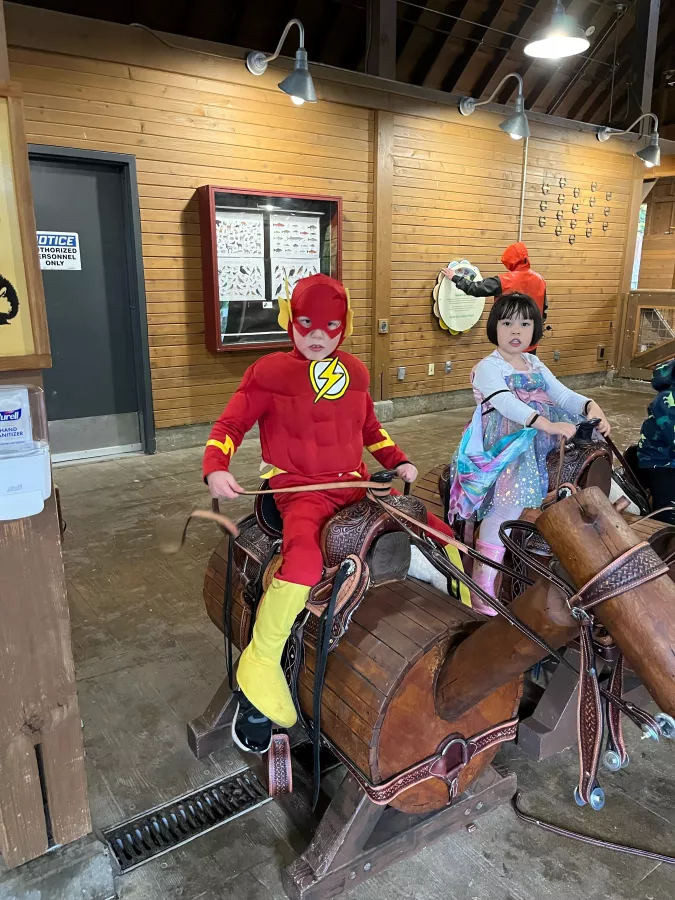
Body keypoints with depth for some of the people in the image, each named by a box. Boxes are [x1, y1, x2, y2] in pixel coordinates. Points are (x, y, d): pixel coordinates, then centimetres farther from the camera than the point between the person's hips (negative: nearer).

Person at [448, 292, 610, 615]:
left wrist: (591, 407, -16)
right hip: (503, 451, -8)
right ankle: (482, 591, -18)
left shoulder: (535, 365, 18)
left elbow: (563, 395, 7)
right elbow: (507, 403, -24)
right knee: (507, 506, -25)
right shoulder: (488, 368, -5)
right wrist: (548, 425, -38)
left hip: (536, 448, 8)